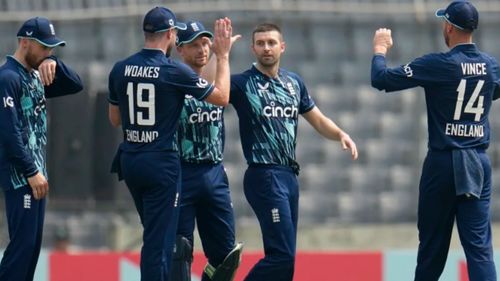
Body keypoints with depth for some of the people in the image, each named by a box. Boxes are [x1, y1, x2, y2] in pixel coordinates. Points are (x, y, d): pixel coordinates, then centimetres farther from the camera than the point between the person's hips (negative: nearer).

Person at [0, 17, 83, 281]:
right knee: (22, 243, -11)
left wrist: (54, 63, -2)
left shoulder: (36, 76, 14)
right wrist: (32, 173, -19)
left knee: (32, 243, 9)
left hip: (35, 174, 9)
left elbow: (75, 85, 16)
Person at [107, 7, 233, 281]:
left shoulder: (120, 70, 4)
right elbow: (222, 97, -2)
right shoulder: (175, 71, -12)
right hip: (161, 163, -6)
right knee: (159, 240, -4)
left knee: (154, 234, 20)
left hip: (129, 162, 6)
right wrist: (223, 56, 7)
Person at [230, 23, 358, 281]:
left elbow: (318, 120, 21)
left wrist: (341, 135, 2)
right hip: (264, 176, -7)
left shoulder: (294, 82, 14)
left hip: (289, 175, 7)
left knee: (283, 255, 9)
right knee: (283, 255, -15)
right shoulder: (242, 83, -5)